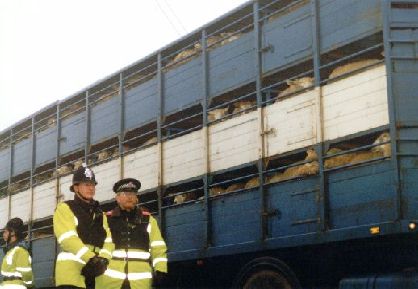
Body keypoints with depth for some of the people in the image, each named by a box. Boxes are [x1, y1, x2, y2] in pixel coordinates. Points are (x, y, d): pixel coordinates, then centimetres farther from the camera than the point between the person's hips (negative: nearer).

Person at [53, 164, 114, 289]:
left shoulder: (100, 214, 26)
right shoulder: (65, 208, 5)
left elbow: (108, 240, 12)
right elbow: (68, 238, -11)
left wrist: (103, 260, -10)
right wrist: (91, 258, -22)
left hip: (95, 272, 7)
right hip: (72, 272, -6)